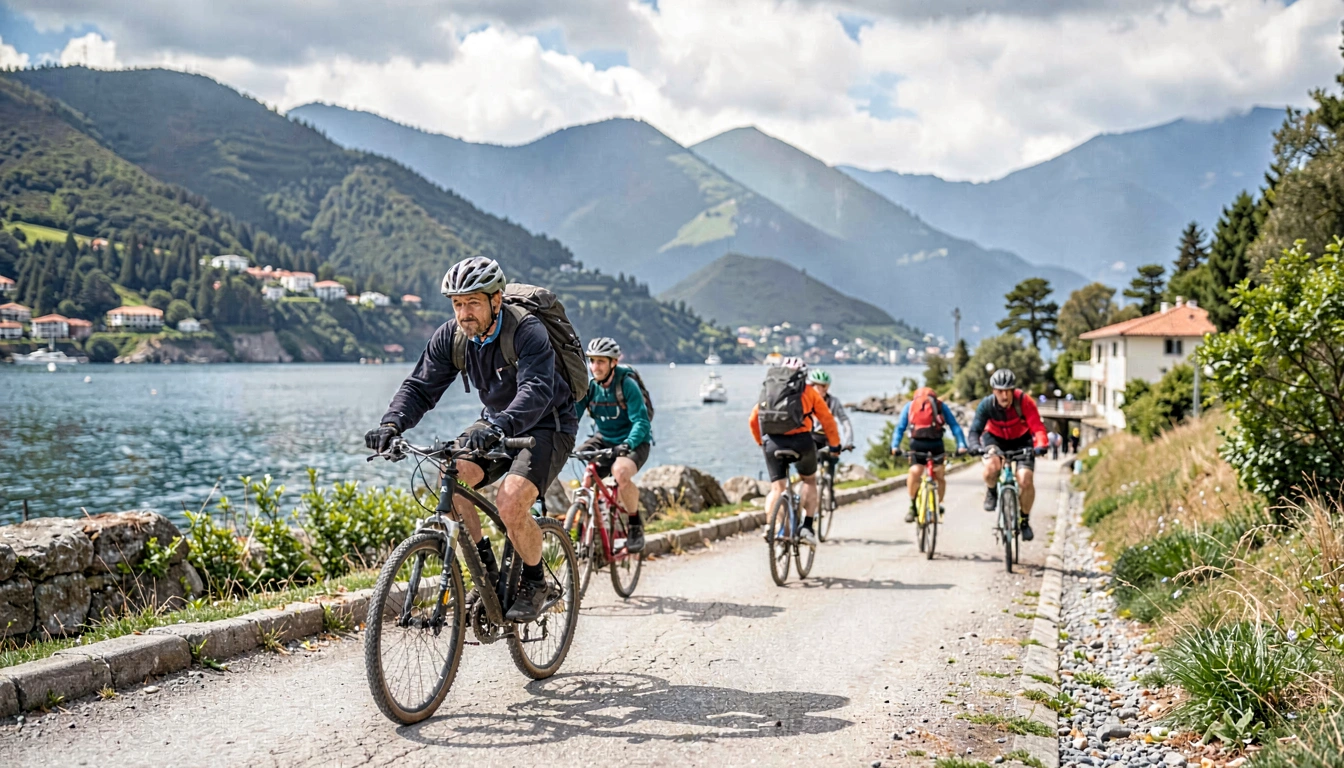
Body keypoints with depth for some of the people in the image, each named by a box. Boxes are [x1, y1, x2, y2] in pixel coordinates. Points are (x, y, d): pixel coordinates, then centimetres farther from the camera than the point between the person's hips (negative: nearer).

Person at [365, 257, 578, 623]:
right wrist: (391, 424, -31)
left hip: (548, 425, -6)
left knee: (510, 503, -27)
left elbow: (535, 391, -41)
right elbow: (420, 386, -10)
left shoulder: (527, 331, -27)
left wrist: (497, 427, -59)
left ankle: (535, 583, 0)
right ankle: (487, 570, -3)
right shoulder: (451, 337, -9)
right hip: (496, 423, 6)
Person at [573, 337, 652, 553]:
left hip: (634, 441, -5)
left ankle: (635, 524, -13)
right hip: (603, 439, 5)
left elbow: (640, 421, -24)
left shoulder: (626, 384, -19)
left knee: (621, 472, -36)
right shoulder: (587, 384, -6)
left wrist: (628, 444, -42)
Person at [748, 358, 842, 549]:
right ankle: (807, 528, 9)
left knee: (777, 488, 11)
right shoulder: (808, 392, 13)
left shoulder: (768, 392, 18)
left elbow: (753, 419, 15)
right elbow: (827, 420, 15)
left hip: (773, 443, 1)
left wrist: (761, 443, 27)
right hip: (800, 441, -1)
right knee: (809, 480, 20)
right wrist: (834, 445, 26)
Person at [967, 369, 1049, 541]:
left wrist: (1041, 445, -51)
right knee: (991, 467, -33)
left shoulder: (1024, 401, -28)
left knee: (1026, 480, -19)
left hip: (1021, 440, 0)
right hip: (995, 439, 0)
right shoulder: (986, 405, -24)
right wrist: (975, 446, -48)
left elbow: (1037, 427, -32)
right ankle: (991, 492, 3)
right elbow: (975, 430, -26)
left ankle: (1025, 519, 6)